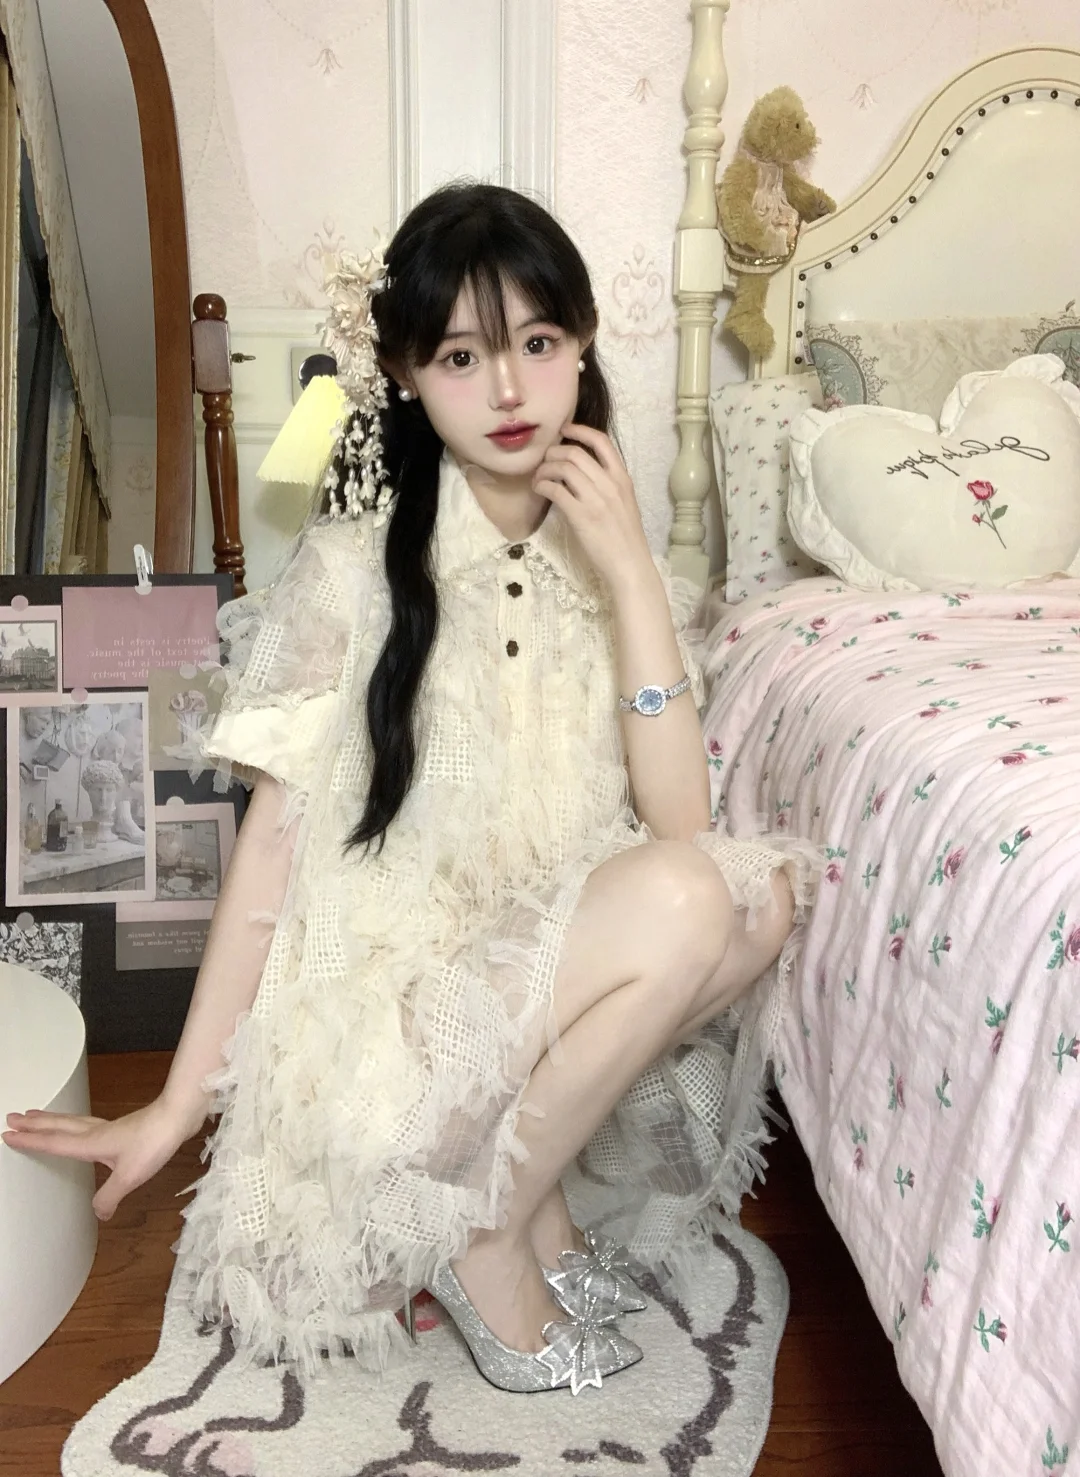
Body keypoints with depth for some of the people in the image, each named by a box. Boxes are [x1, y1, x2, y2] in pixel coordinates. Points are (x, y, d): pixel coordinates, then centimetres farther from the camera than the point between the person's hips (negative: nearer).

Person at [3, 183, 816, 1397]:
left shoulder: (610, 560, 2)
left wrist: (630, 577, -16)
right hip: (391, 997, -5)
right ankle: (497, 1233, -5)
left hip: (552, 971, 5)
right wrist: (178, 1105, -7)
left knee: (766, 886, -20)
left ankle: (535, 1169, -2)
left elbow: (677, 821, -9)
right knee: (685, 902, -27)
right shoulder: (353, 568, -11)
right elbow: (272, 844, -9)